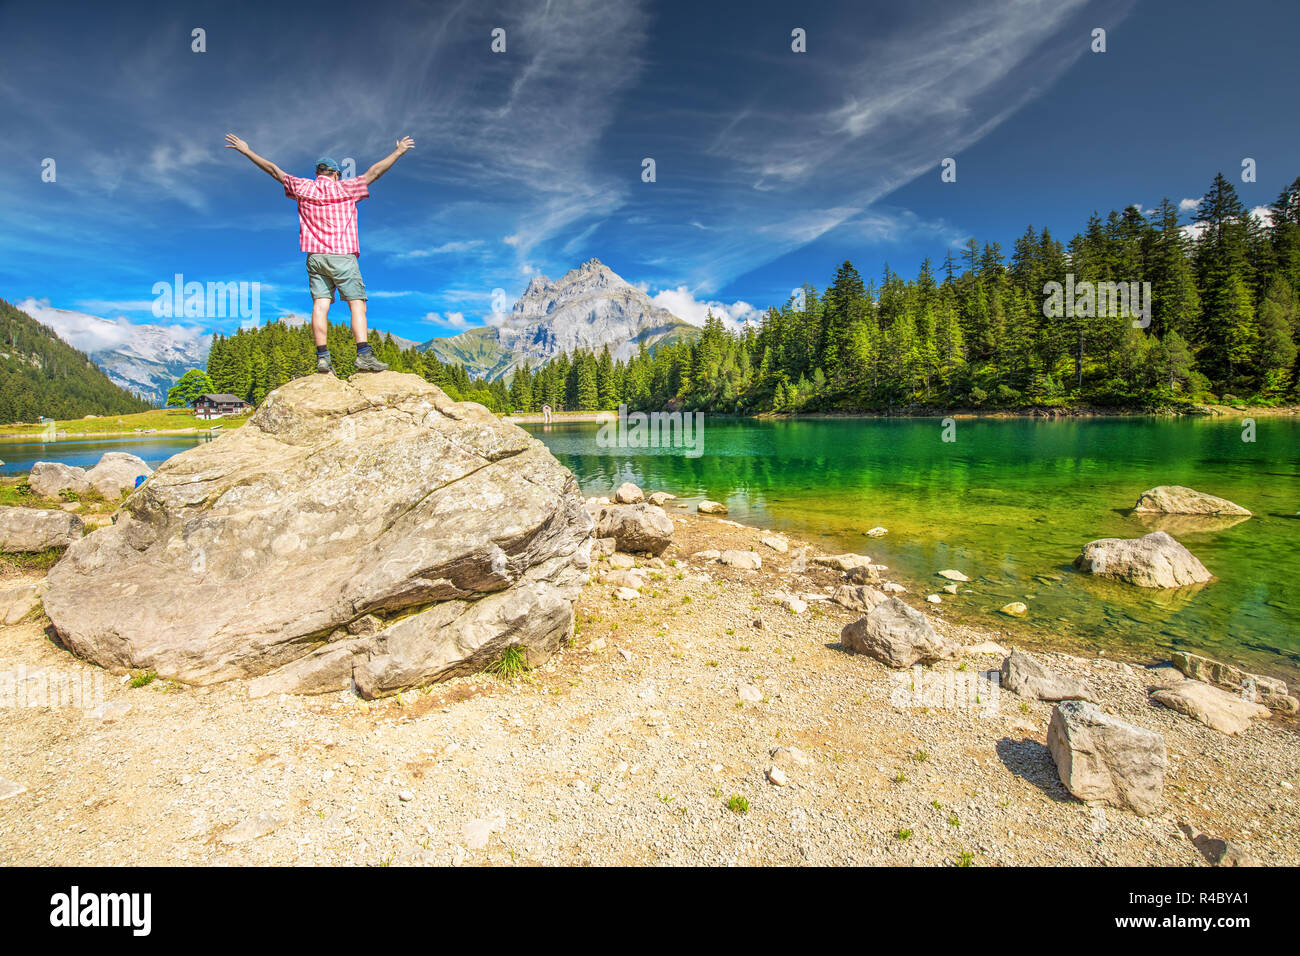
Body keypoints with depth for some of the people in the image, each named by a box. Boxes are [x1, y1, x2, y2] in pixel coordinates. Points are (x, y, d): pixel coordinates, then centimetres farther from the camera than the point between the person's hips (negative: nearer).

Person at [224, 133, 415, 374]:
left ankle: (322, 357, -7)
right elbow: (374, 171, 6)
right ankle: (364, 355, -19)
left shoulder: (303, 188, 11)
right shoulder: (345, 188, 3)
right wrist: (398, 152, 14)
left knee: (320, 304, -2)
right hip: (343, 255, -4)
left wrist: (246, 151, 35)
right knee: (357, 304, -7)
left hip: (315, 256, 4)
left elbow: (274, 170, 21)